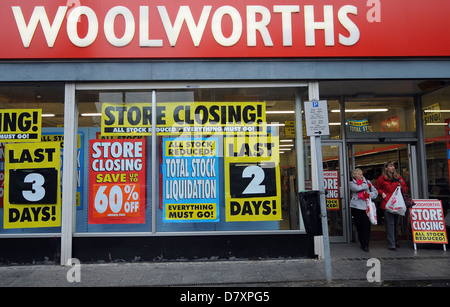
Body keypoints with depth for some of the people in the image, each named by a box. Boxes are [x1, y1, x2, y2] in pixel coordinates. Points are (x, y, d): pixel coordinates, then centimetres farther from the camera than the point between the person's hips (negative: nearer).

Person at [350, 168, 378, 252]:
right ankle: (362, 244, 15)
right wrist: (367, 186, 0)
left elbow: (375, 192, 13)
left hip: (367, 206, 1)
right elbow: (357, 188, -13)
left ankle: (366, 245, 0)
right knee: (359, 226, 2)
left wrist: (369, 195, -7)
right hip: (356, 207, -1)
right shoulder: (352, 183, 9)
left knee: (367, 225, -7)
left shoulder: (367, 181, 16)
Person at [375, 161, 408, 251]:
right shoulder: (382, 178, 3)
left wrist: (401, 187, -2)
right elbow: (377, 188, 13)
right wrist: (382, 193, -4)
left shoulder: (399, 177, 12)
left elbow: (405, 189, 19)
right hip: (387, 204, -4)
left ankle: (396, 242, 27)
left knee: (396, 224, 11)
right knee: (390, 224, -7)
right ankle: (391, 245, -5)